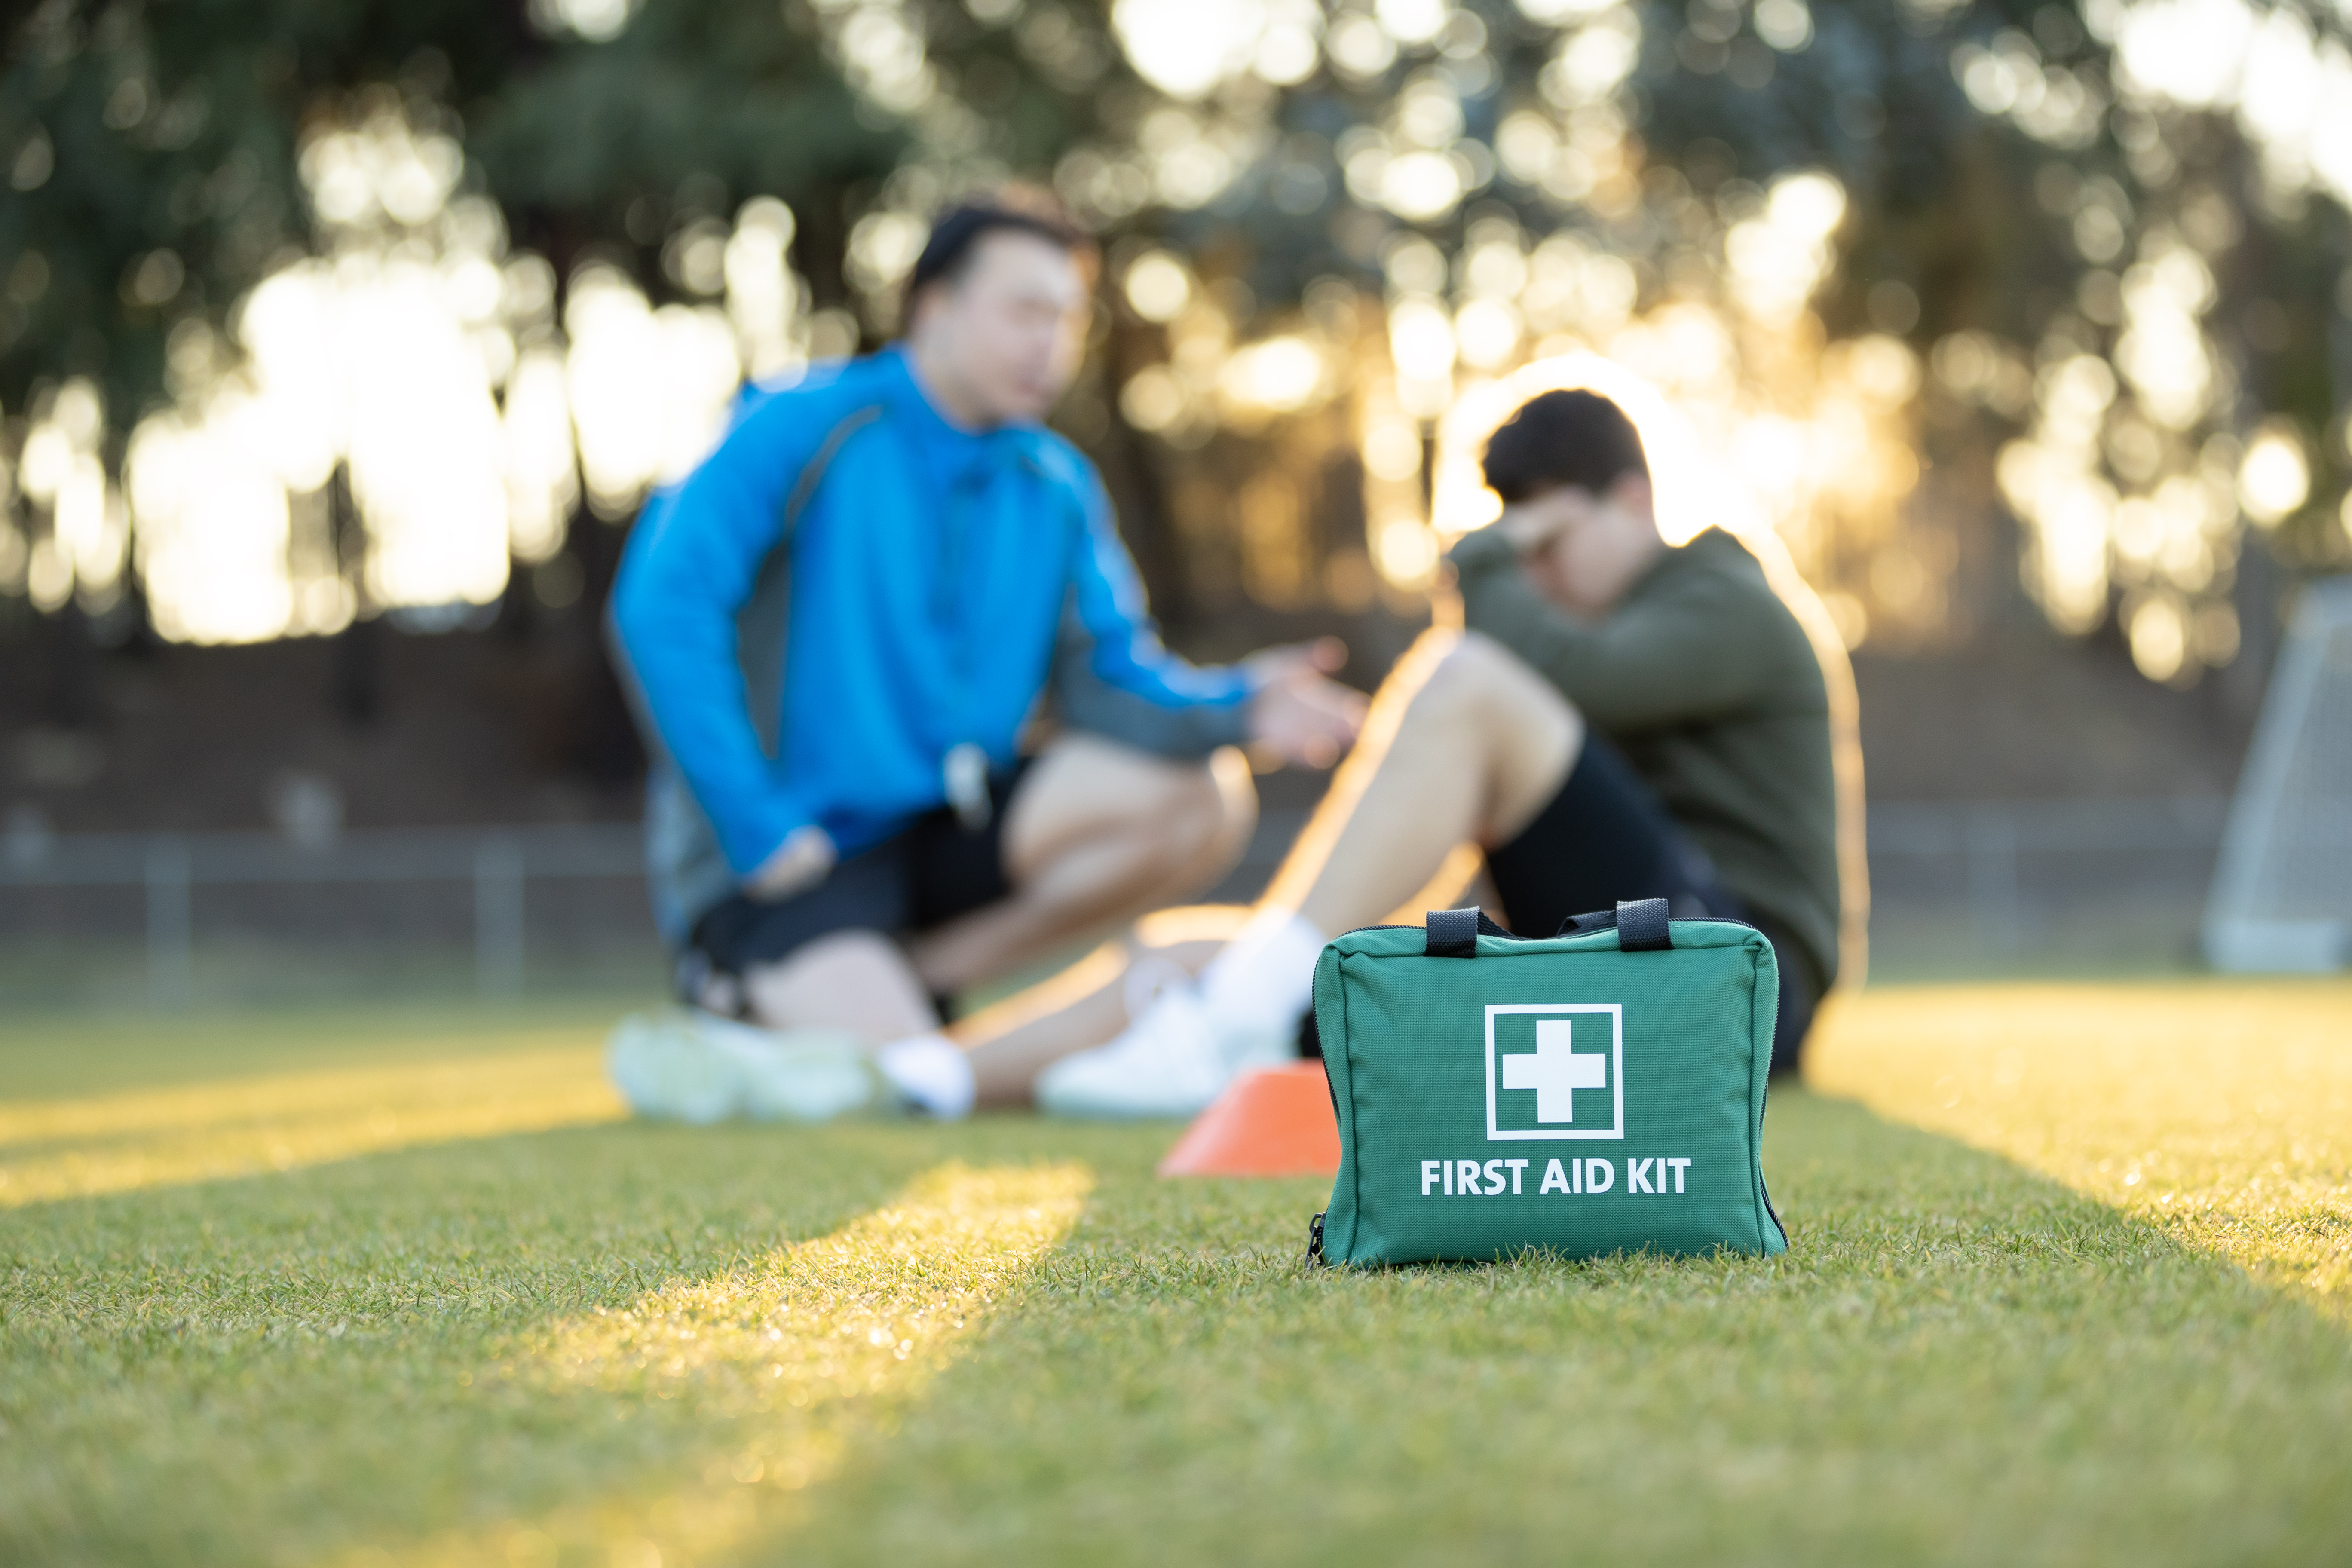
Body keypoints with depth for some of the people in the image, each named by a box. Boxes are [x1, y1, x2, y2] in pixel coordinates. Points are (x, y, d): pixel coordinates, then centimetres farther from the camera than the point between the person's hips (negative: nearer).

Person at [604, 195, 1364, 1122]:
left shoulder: (1057, 487, 9)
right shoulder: (805, 428, -9)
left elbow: (1111, 677, 4)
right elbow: (661, 610, -17)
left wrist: (1236, 708, -17)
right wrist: (755, 830, -20)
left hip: (951, 825, 6)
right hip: (795, 852, -6)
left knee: (1204, 799, -13)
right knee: (916, 1091, -27)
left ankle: (916, 974, -8)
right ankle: (761, 995, 6)